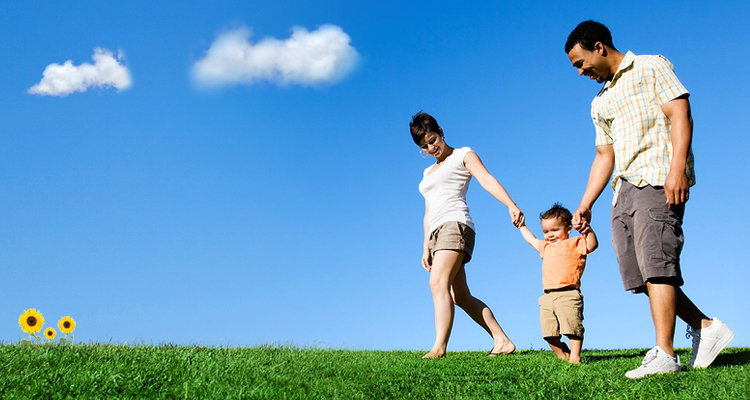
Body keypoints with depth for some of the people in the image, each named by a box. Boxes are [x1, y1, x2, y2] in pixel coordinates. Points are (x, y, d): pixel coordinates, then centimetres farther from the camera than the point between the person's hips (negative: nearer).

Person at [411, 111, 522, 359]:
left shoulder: (463, 156, 10)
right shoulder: (428, 173, 30)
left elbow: (487, 180, -7)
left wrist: (511, 206, -23)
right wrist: (426, 248, 17)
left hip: (456, 225, -8)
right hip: (437, 234, 8)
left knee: (438, 282, -26)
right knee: (461, 297, 0)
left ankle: (439, 347, -36)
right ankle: (502, 341, 4)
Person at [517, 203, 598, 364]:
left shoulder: (574, 244, 5)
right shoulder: (546, 247, 27)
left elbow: (592, 245, -11)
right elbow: (532, 240, 46)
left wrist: (588, 230, -25)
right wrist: (522, 226, 53)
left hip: (568, 295, -7)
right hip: (548, 297, 7)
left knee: (572, 326, -14)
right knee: (549, 332, 1)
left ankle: (575, 356, -10)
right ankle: (563, 355, 11)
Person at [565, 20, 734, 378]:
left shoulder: (650, 67, 6)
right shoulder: (601, 103, 27)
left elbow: (680, 114, -7)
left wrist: (677, 168, -21)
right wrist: (585, 205, 17)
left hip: (658, 178, -8)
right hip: (625, 189, 8)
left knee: (654, 261, -17)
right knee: (638, 271, 0)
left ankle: (664, 355, -17)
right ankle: (705, 327, 12)